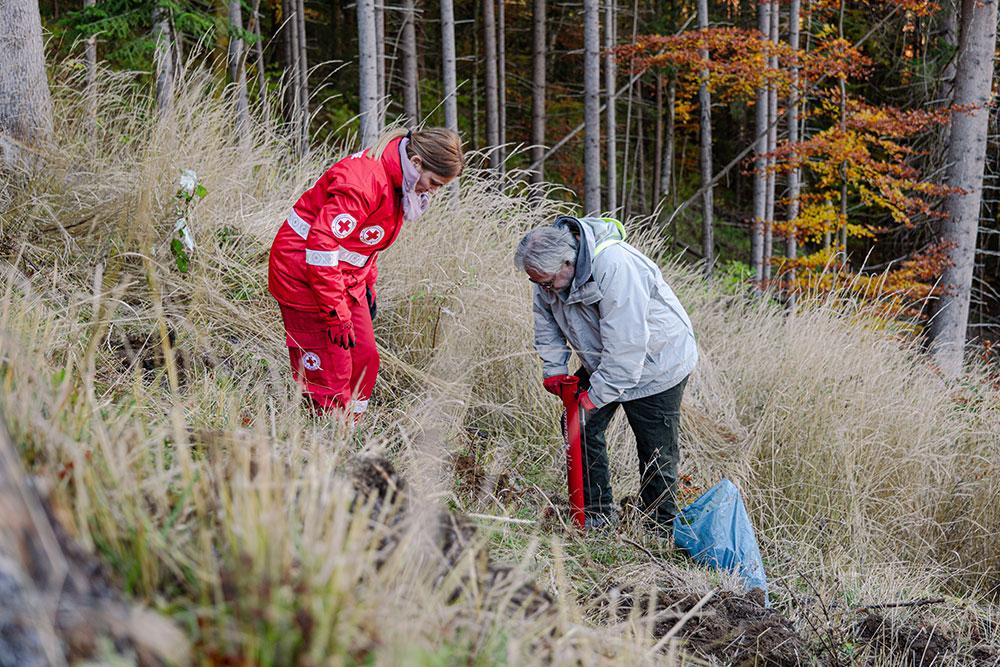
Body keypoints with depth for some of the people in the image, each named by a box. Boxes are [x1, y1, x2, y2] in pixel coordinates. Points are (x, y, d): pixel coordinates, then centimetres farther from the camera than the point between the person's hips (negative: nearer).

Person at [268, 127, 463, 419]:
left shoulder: (397, 180, 2)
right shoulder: (362, 181, -28)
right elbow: (321, 246, -30)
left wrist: (367, 284, 18)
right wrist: (337, 313, -27)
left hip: (346, 279, 10)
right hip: (305, 276, -10)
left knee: (365, 359, 7)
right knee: (330, 372, -8)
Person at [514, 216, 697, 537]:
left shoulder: (615, 267, -36)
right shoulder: (548, 271, -11)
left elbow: (626, 344, -35)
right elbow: (546, 321, 6)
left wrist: (596, 396, -29)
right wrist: (554, 368, -4)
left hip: (655, 363, -7)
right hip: (602, 362, 8)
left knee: (656, 451, -1)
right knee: (578, 426, 3)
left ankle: (663, 532, 13)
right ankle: (598, 511, 16)